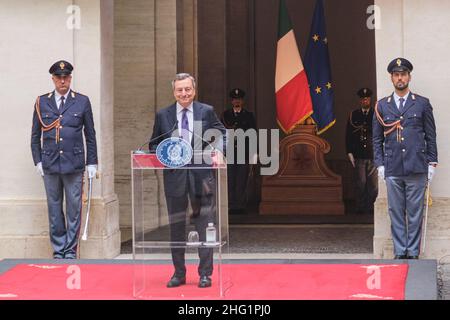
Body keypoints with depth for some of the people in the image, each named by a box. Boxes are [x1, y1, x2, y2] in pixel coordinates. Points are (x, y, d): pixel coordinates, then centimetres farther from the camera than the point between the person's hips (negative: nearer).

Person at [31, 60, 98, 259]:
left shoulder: (82, 102, 6)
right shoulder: (42, 102, 8)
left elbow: (90, 135, 7)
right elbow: (35, 136, 12)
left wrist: (92, 163, 3)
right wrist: (38, 161, 4)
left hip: (74, 164, -1)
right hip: (50, 164, 1)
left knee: (74, 209, 0)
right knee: (54, 209, 5)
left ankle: (71, 250, 8)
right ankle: (58, 250, 12)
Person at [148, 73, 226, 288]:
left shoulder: (206, 112, 3)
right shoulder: (163, 115, 6)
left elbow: (221, 134, 7)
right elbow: (154, 144, 11)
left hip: (201, 175, -1)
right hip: (174, 176, 1)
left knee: (205, 226, 1)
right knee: (176, 226, 8)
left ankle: (205, 274, 10)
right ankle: (179, 273, 18)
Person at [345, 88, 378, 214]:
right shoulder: (353, 115, 8)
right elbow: (348, 135, 9)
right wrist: (349, 153, 1)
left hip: (374, 155, 0)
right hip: (359, 156, 0)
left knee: (374, 184, -1)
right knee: (361, 182, -3)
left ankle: (370, 206, 12)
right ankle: (360, 207, 8)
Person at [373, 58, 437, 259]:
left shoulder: (422, 104, 7)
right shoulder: (382, 106, 10)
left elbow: (431, 136, 8)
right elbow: (377, 139, 12)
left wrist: (432, 163, 3)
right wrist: (380, 164, 4)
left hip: (416, 167, -1)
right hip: (392, 169, 1)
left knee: (415, 212, 0)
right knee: (396, 212, 3)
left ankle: (413, 252, 6)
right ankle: (400, 252, 9)